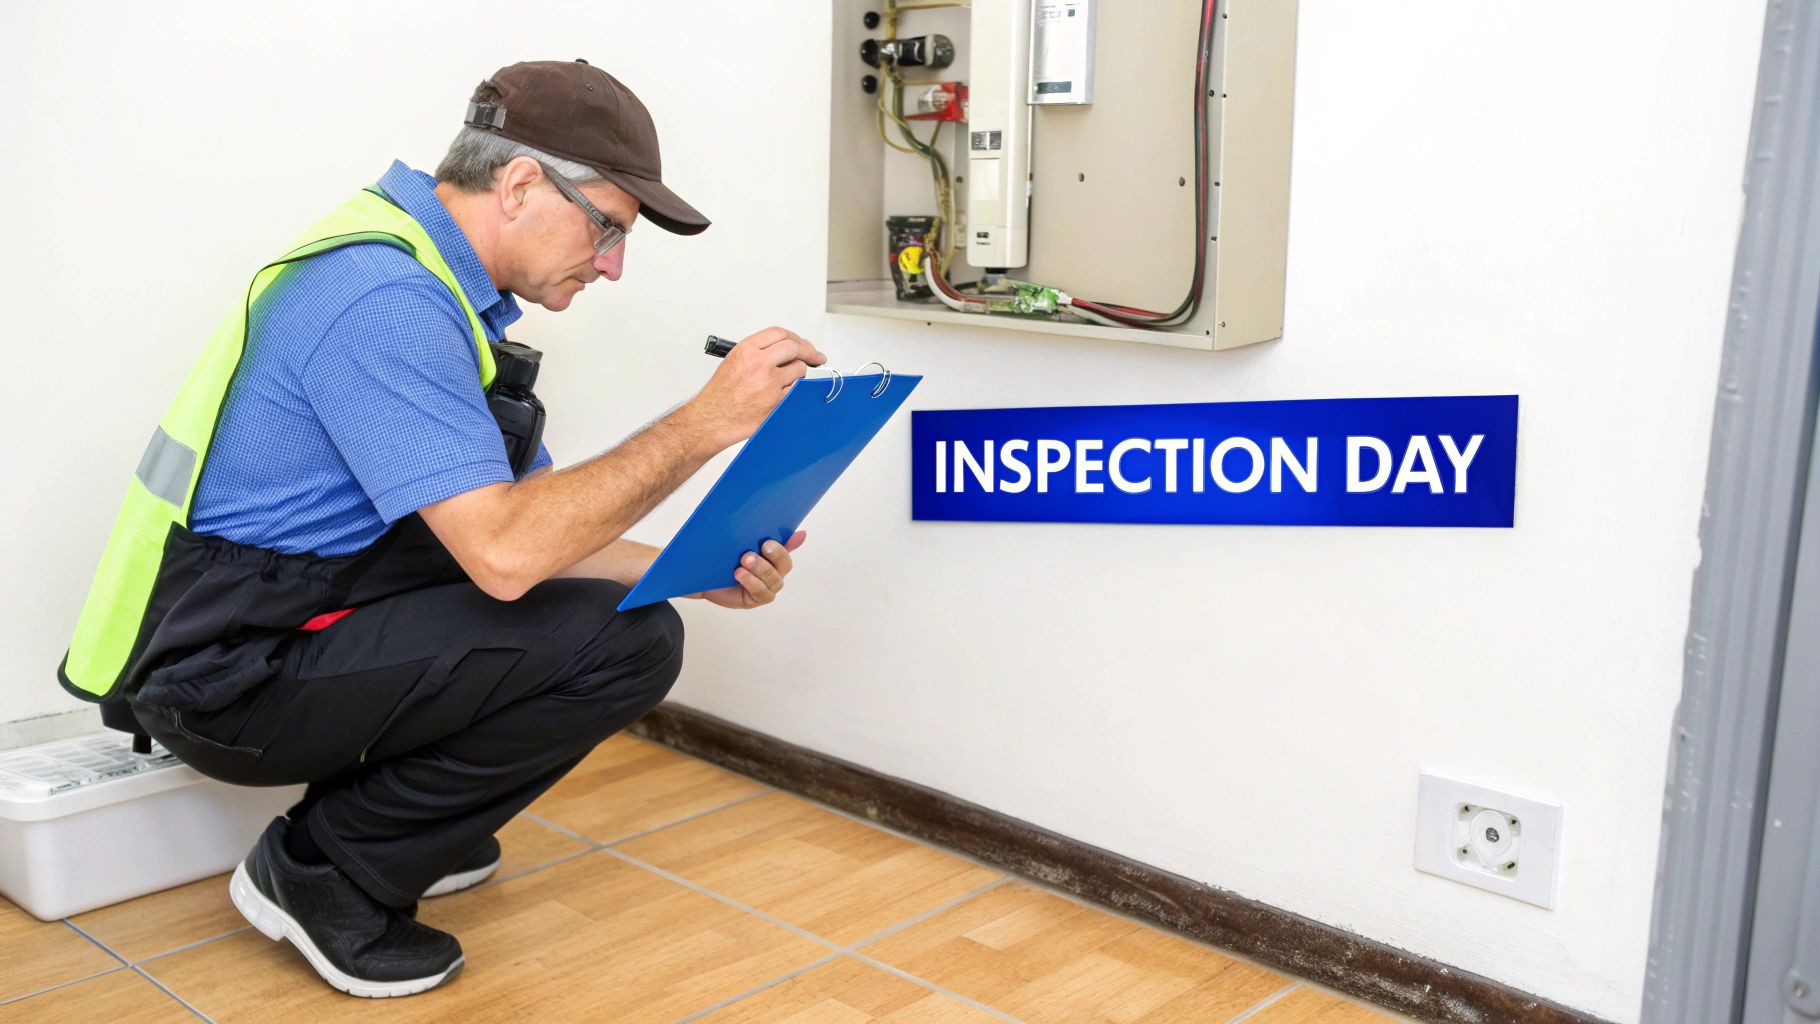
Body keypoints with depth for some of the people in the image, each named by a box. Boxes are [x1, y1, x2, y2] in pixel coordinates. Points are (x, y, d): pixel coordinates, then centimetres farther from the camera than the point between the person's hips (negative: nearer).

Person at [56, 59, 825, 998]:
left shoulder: (436, 285, 9)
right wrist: (707, 422, -24)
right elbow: (505, 553, -30)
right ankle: (324, 871, -5)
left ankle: (409, 826, 14)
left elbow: (523, 524, 10)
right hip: (227, 679, -10)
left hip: (285, 620, 10)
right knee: (627, 640, -19)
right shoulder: (384, 301, -22)